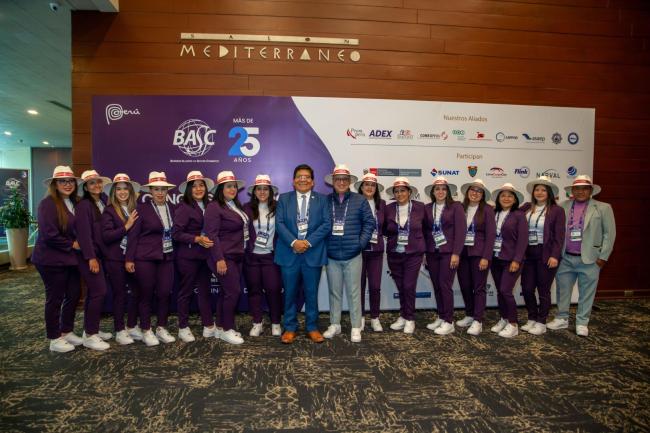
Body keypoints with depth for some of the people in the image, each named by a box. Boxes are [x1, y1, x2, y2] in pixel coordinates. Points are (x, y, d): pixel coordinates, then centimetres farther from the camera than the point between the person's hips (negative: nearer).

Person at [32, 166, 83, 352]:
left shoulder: (74, 203, 9)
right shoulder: (48, 204, -15)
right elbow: (49, 234, -21)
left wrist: (79, 244, -2)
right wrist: (72, 244, -11)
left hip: (70, 258, 7)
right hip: (51, 260, -7)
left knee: (74, 294, 13)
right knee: (55, 298, 4)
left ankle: (67, 331, 31)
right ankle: (55, 339, 20)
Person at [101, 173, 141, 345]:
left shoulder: (135, 209, 6)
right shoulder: (109, 211, -5)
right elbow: (106, 236, -13)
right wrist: (125, 227, -20)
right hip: (115, 259, -4)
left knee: (137, 291, 7)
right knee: (119, 294, 5)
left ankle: (132, 326, 25)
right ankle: (120, 331, 19)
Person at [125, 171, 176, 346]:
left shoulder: (171, 209, 8)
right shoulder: (142, 208, -6)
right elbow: (132, 235, -7)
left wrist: (173, 254, 7)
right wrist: (129, 258, -10)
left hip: (166, 258, 4)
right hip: (145, 258, -4)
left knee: (165, 293, 5)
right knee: (146, 294, 6)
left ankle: (162, 328, 20)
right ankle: (146, 331, 19)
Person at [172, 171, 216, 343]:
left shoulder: (207, 206, 6)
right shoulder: (183, 207, -11)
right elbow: (176, 233, -14)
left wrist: (210, 241, -2)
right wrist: (197, 239, -20)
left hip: (204, 255, 5)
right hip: (187, 256, -5)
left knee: (205, 290, 10)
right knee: (186, 291, 7)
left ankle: (208, 326, 19)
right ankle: (183, 328, 21)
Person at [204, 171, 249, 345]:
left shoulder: (235, 206, 15)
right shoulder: (214, 207, -11)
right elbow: (212, 235, -17)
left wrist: (242, 253, 15)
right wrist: (219, 259, -21)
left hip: (236, 256, 8)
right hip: (224, 257, -8)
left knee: (226, 291, 12)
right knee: (233, 291, -7)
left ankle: (220, 327, 22)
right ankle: (226, 330, 6)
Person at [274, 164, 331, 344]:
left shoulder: (322, 199, 7)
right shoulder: (284, 198, 8)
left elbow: (326, 224, -3)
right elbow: (279, 223, -2)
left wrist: (309, 242, -14)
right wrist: (294, 242, -16)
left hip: (313, 253, 0)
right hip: (289, 253, 0)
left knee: (311, 293, 8)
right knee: (290, 293, 8)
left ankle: (312, 328, 23)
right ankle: (290, 328, 22)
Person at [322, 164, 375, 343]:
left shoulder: (360, 200, 0)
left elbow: (369, 223, 1)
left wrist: (361, 243, -6)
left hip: (352, 255, -1)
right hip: (331, 256, 2)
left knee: (354, 292, 5)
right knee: (334, 291, 12)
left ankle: (356, 328, 16)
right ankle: (334, 324, 26)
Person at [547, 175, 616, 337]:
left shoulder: (603, 208, 1)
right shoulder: (562, 207, 4)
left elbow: (609, 233, 0)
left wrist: (603, 257, -5)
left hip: (589, 259, -2)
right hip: (565, 258, 2)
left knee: (586, 293, 7)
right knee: (562, 290, 11)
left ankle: (582, 323, 21)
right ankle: (562, 319, 25)